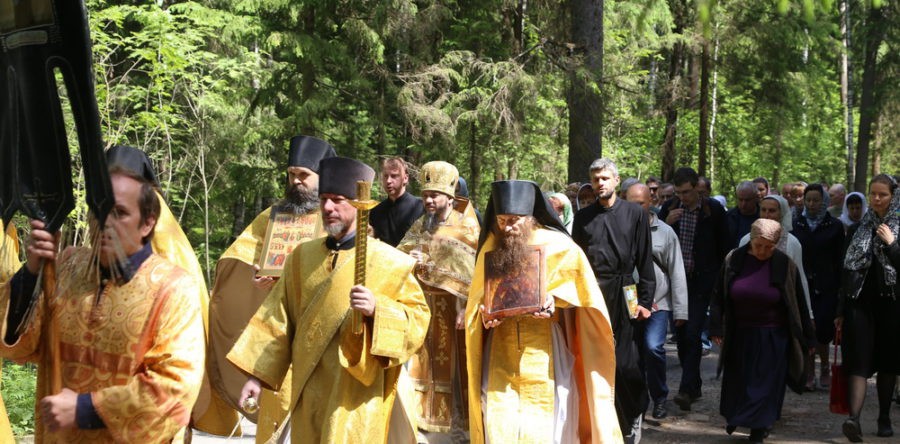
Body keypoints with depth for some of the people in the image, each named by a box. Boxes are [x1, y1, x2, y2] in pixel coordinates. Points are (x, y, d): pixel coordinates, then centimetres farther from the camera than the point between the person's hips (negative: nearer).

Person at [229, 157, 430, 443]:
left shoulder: (390, 263, -5)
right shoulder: (302, 256, 8)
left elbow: (417, 319, -8)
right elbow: (277, 318, 9)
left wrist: (377, 309, -25)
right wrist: (257, 373, 3)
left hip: (356, 394, -4)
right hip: (309, 390, 4)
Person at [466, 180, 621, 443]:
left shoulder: (556, 244, -4)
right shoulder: (491, 246, 4)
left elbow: (577, 284, 3)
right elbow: (477, 297, 10)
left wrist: (552, 299, -15)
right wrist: (485, 313, -12)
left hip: (545, 351, -2)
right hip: (501, 350, 2)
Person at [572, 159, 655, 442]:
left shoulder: (635, 214, 3)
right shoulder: (583, 217, 10)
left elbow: (645, 260, 1)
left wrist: (645, 300, -4)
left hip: (625, 297, -2)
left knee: (628, 364, -1)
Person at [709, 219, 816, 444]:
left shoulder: (785, 265, -9)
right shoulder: (733, 260, -6)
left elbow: (799, 304, -4)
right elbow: (719, 296, 0)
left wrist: (807, 339, -2)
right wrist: (716, 328, -5)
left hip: (772, 338, -2)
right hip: (739, 335, 2)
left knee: (764, 386, 2)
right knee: (736, 382, 14)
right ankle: (734, 416, 37)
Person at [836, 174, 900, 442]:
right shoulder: (857, 230, 8)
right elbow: (847, 273, 10)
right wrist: (841, 311, 8)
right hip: (860, 303, 1)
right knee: (859, 362, -11)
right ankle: (854, 419, -23)